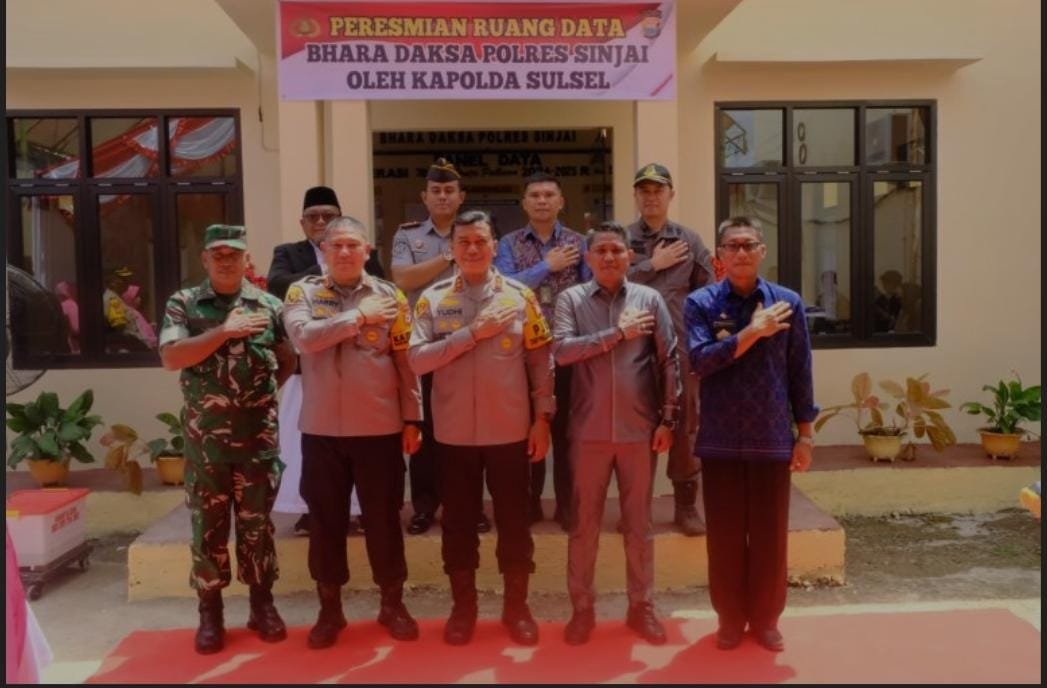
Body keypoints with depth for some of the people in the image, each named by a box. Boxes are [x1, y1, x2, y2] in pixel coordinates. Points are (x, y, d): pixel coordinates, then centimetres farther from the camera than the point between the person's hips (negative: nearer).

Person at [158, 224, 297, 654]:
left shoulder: (268, 305, 3)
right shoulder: (183, 304, 1)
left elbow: (289, 361, 12)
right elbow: (170, 358, -12)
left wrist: (264, 391, 3)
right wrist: (224, 331, -18)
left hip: (258, 437, 1)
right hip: (205, 439, 0)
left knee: (257, 523, 10)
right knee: (208, 525, 9)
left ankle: (262, 604, 24)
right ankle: (210, 612, 22)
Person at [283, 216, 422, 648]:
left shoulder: (390, 296, 2)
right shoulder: (302, 293, 2)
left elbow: (406, 362, 1)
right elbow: (303, 336, -18)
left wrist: (412, 420, -2)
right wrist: (360, 316, -15)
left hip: (379, 427, 0)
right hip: (322, 428, 1)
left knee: (384, 518, 9)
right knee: (326, 520, 10)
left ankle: (392, 603, 25)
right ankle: (330, 607, 26)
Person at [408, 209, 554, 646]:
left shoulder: (521, 296, 0)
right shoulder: (432, 299, 1)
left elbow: (541, 362, 1)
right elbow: (417, 359, -9)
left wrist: (542, 417, -4)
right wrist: (473, 333, -16)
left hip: (510, 429, 0)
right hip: (455, 430, 1)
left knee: (514, 520, 9)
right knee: (458, 521, 11)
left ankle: (516, 606, 25)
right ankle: (463, 606, 27)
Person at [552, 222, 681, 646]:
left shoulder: (650, 299, 2)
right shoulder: (571, 299, 1)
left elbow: (669, 361, 1)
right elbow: (562, 351, -13)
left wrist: (667, 420, -3)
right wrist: (618, 333, -14)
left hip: (639, 429, 1)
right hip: (589, 430, 0)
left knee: (639, 523, 12)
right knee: (584, 523, 9)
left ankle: (641, 606, 26)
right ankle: (582, 607, 23)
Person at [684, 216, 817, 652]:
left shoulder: (787, 302, 2)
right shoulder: (700, 303, -1)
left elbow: (800, 373, 5)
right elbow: (699, 360, -16)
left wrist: (805, 434, 4)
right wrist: (752, 332, -20)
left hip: (772, 439, 1)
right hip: (721, 440, -1)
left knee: (770, 535, 9)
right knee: (725, 535, 8)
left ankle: (765, 619, 27)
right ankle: (730, 618, 25)